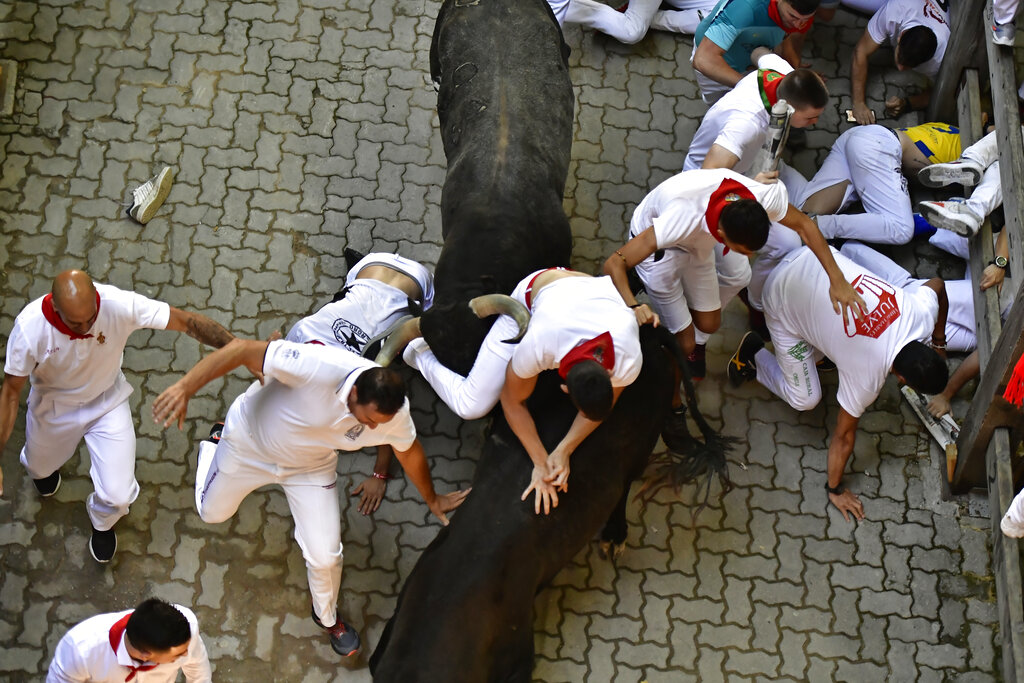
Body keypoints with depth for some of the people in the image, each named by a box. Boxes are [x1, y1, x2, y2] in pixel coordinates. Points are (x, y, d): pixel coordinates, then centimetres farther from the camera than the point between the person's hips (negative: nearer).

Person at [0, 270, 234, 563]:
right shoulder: (30, 328, -36)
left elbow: (186, 321, -30)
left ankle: (102, 521, 37)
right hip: (54, 407, 0)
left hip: (107, 403, 0)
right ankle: (43, 466, 70)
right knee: (40, 468, 28)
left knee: (118, 495, -3)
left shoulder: (120, 305, -37)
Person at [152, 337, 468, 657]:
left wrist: (432, 500, 10)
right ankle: (215, 445, 53)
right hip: (250, 441, -2)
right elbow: (242, 349, -42)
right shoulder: (319, 366, -46)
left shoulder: (394, 414, -29)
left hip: (311, 468, 2)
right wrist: (184, 388, -50)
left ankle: (327, 618, 32)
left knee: (325, 556, -2)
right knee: (212, 512, 22)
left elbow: (409, 451, -6)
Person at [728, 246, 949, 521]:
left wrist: (940, 343, 18)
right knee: (804, 399, 2)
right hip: (784, 300, -6)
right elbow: (844, 434, -13)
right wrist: (835, 489, 0)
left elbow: (937, 285, 9)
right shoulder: (866, 375, -27)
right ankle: (754, 356, 19)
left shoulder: (922, 311, -16)